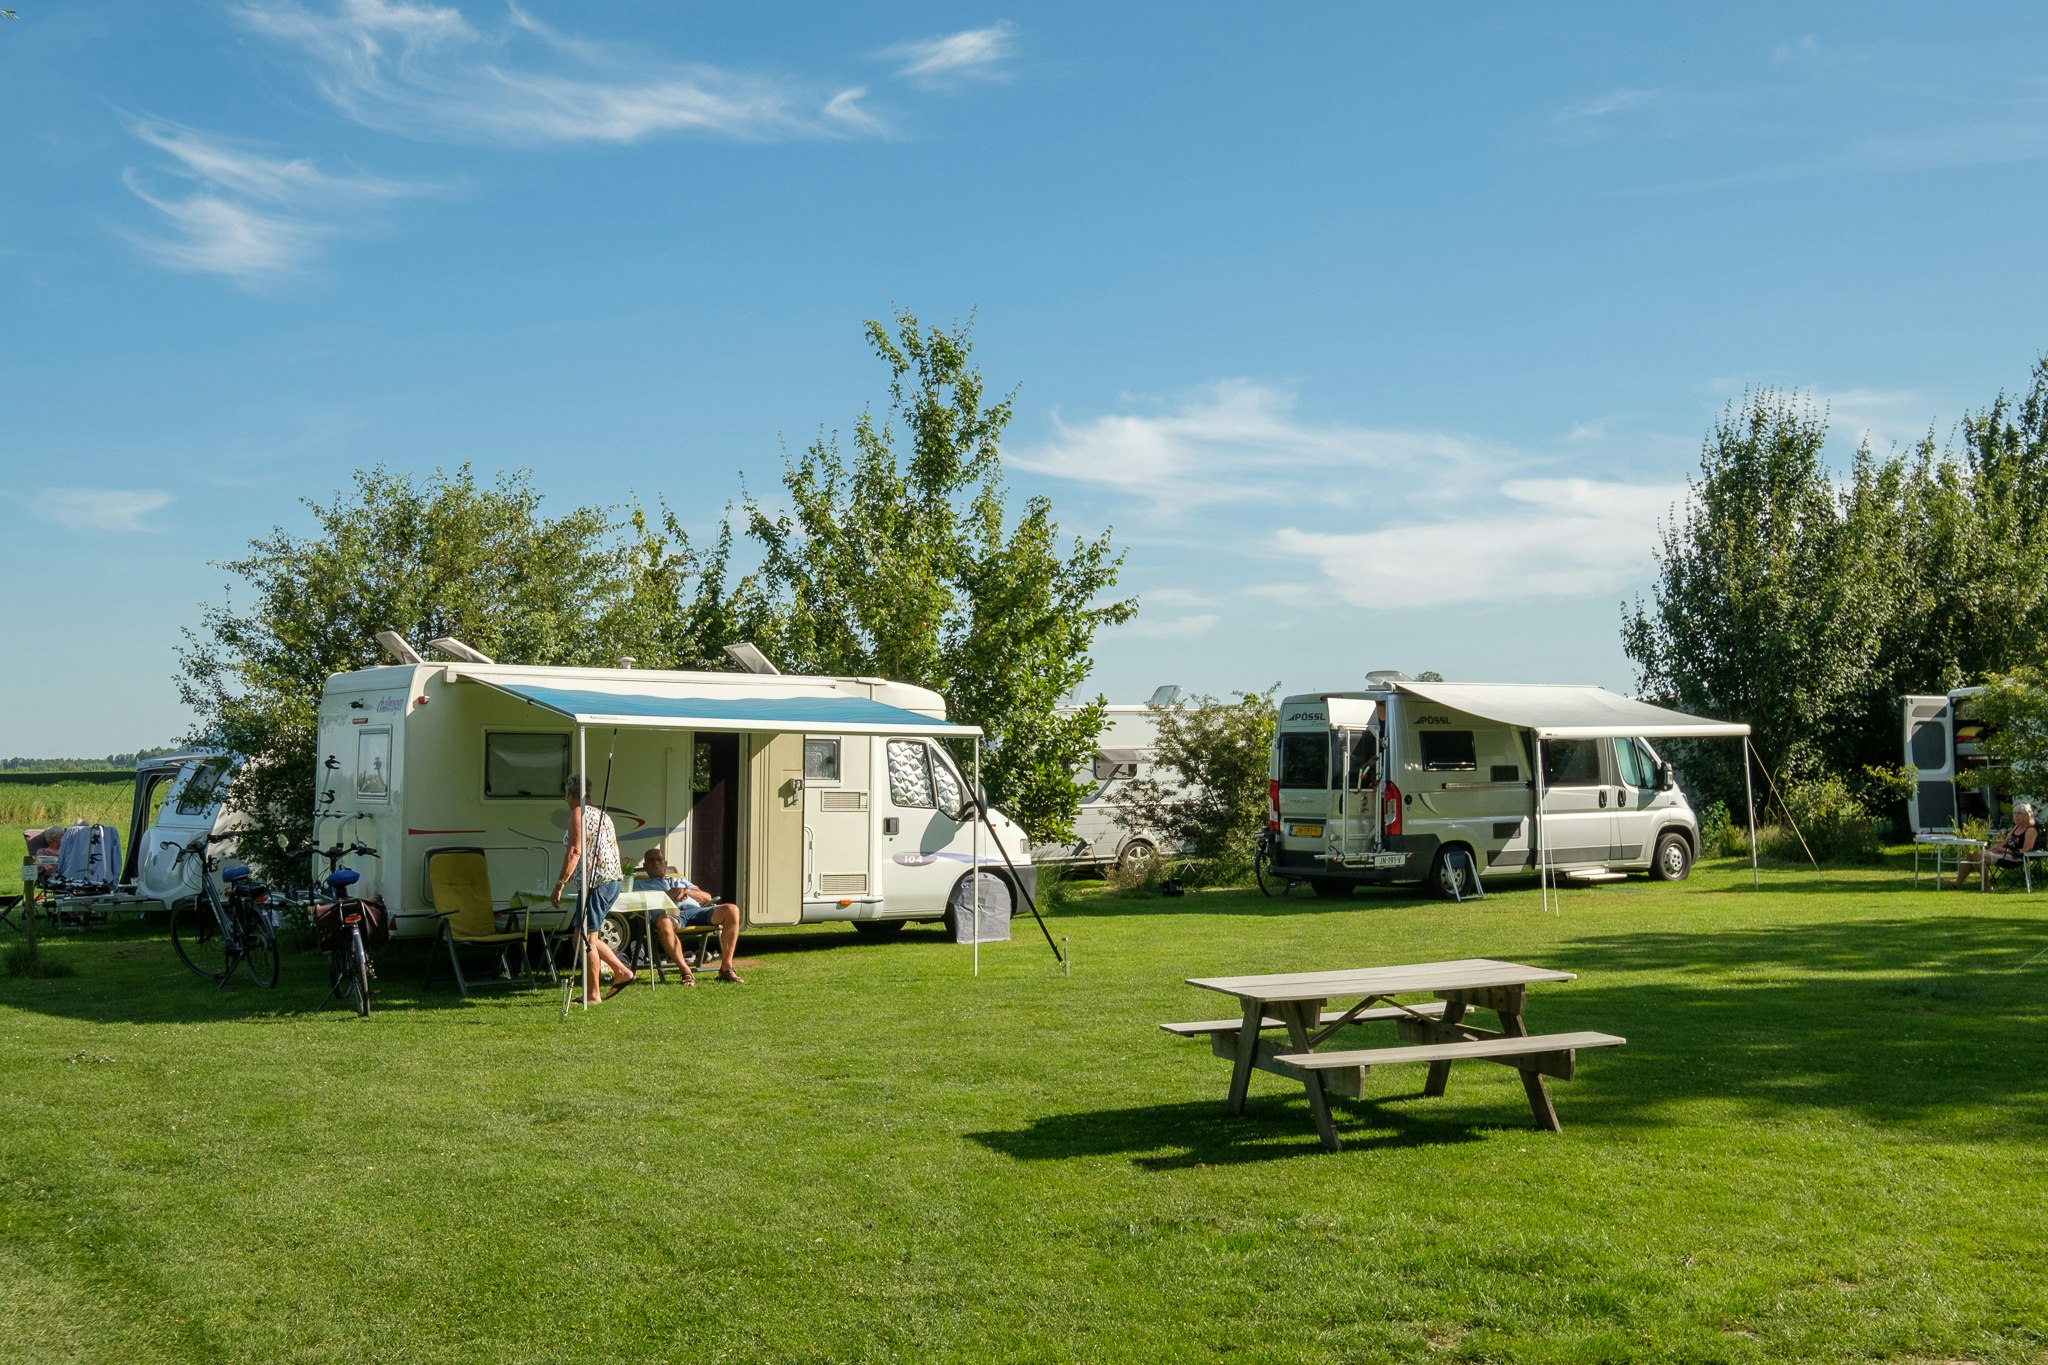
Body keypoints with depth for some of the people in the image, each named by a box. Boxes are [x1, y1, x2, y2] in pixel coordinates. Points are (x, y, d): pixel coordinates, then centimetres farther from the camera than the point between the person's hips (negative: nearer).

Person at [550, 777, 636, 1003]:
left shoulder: (579, 813, -7)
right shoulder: (601, 813, 21)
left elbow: (575, 851, -19)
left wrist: (560, 884, -20)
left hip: (596, 882, -10)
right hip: (614, 881, 10)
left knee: (586, 938, -4)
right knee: (586, 936, 17)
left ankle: (592, 994, -2)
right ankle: (622, 972, 16)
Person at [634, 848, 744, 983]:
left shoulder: (680, 881, 40)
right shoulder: (639, 884, 33)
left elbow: (707, 897, 26)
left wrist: (688, 891, 6)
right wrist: (666, 895, -3)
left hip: (695, 910, 3)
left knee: (732, 910, -26)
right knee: (664, 922, -44)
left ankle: (726, 968, -26)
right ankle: (686, 972, -37)